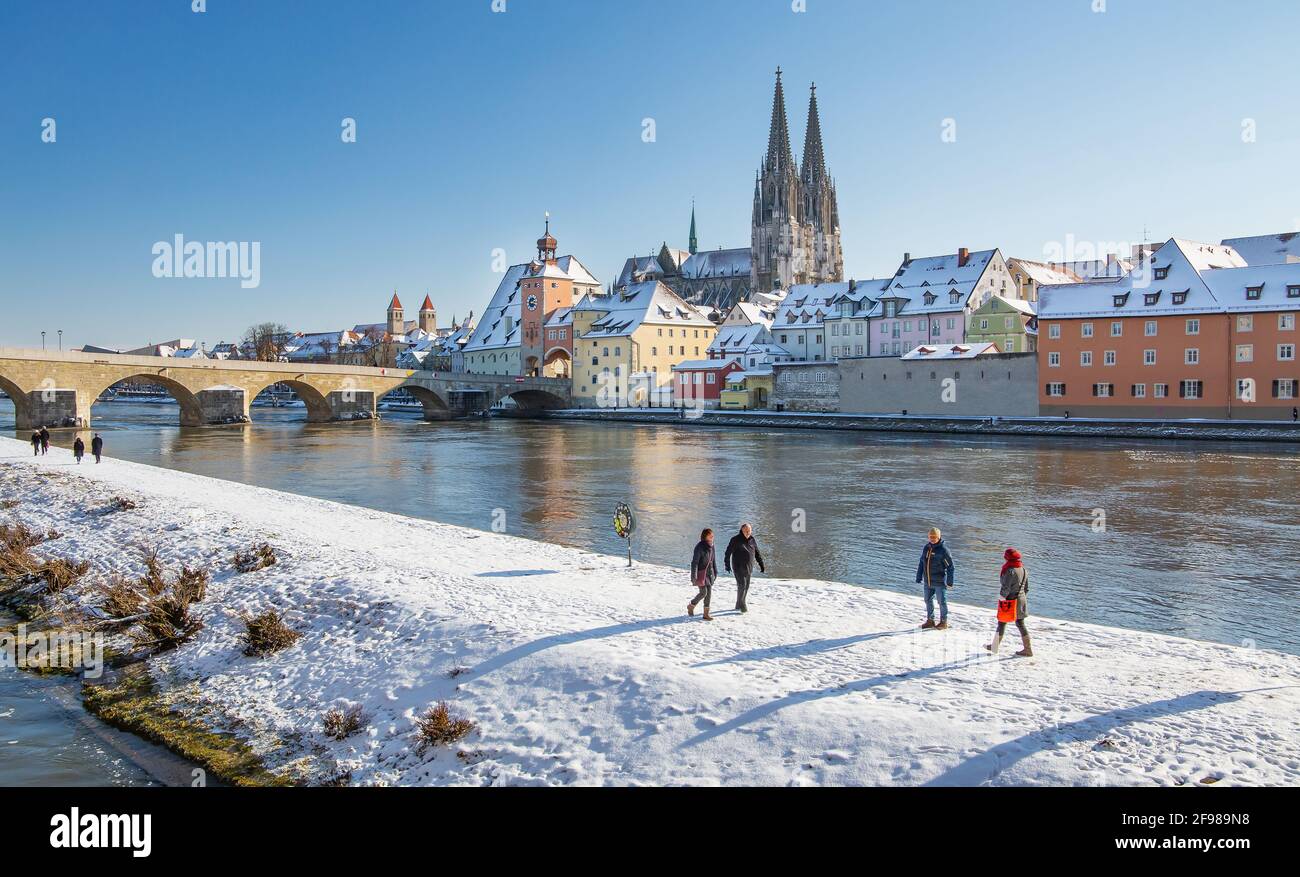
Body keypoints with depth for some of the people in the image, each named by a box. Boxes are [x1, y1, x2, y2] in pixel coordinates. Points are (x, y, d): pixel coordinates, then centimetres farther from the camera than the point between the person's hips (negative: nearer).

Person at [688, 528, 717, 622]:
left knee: (709, 592, 4)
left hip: (709, 572, 7)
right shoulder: (700, 547, -16)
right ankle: (691, 606, 17)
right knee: (703, 592, -8)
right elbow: (694, 562, -17)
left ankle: (706, 614, 11)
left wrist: (715, 572, 15)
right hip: (701, 573, -7)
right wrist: (694, 576, -20)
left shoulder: (711, 546, 5)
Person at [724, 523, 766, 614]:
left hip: (748, 568, 6)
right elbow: (728, 552, -10)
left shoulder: (752, 540, 7)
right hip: (739, 567, -6)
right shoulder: (736, 540, -9)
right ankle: (742, 605, -6)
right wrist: (727, 564, -18)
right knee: (742, 585, -14)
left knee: (746, 586, 8)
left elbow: (757, 553, 15)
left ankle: (739, 605, 19)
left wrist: (761, 565, 12)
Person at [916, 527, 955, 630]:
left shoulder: (943, 549, -11)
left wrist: (949, 581, -11)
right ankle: (930, 621, 25)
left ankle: (943, 622, 17)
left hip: (939, 582, -6)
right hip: (928, 581, 6)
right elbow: (921, 563, 14)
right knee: (928, 601, 13)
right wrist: (919, 577, 13)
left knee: (942, 601, 5)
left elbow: (950, 566, -9)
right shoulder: (926, 548, 6)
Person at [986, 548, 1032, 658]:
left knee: (1002, 623, 6)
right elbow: (1026, 588, 13)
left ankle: (995, 646, 19)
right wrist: (1024, 598, 22)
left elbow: (1006, 588, -21)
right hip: (1021, 599, 8)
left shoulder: (1010, 571, -21)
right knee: (1020, 624, 12)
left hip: (1010, 600, -8)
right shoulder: (1024, 570, 6)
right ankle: (1028, 649, 12)